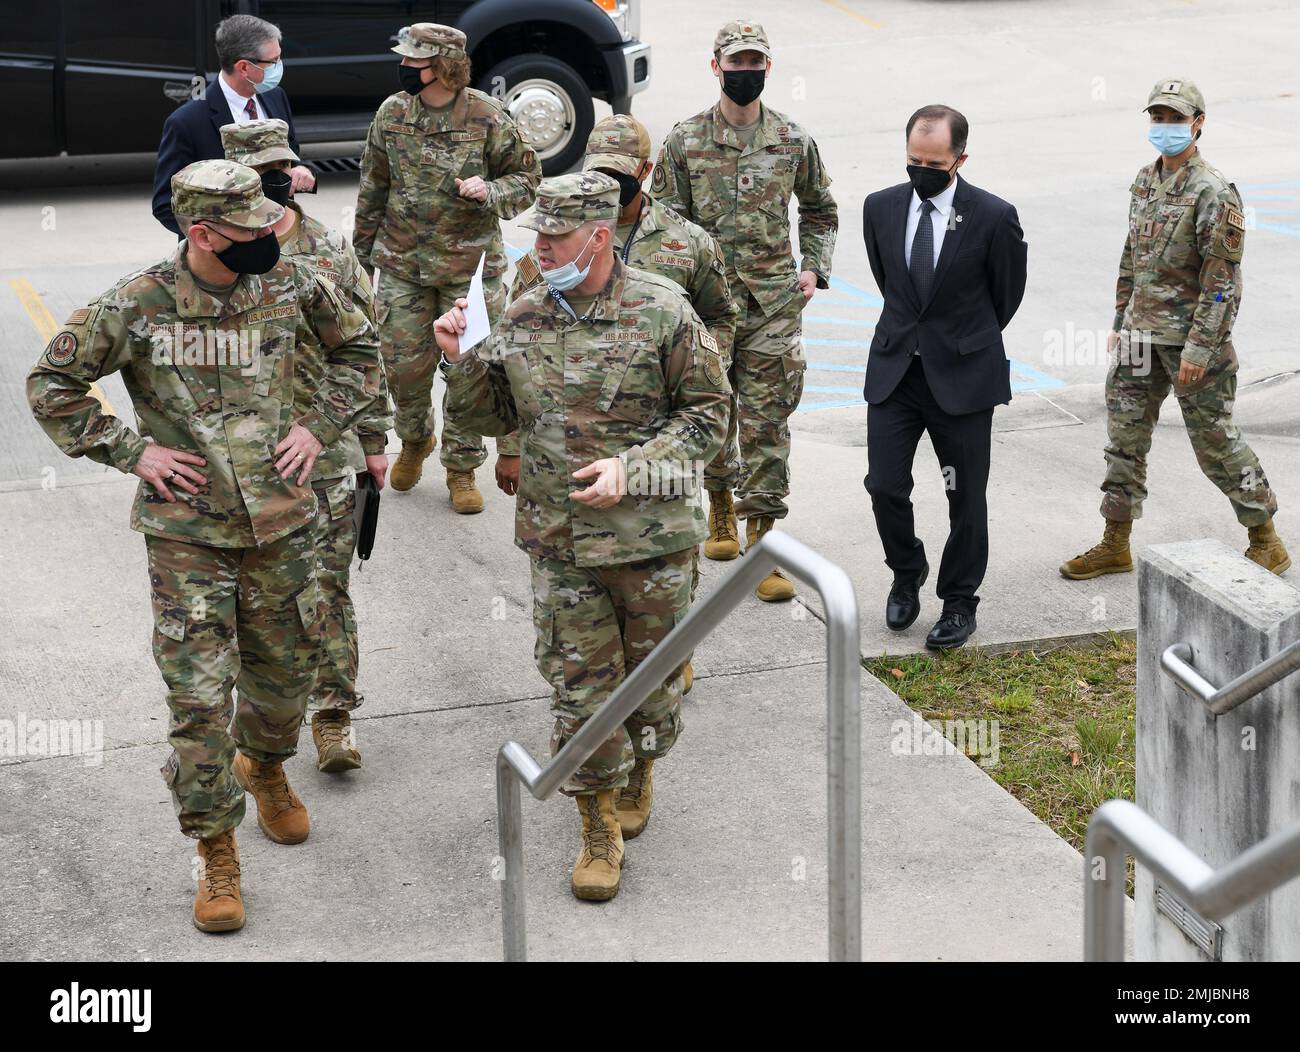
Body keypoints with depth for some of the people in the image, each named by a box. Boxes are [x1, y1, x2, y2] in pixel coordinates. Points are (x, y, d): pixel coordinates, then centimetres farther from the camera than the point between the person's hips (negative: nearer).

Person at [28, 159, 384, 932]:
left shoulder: (292, 288, -5)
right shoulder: (137, 307, -12)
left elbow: (359, 349, 13)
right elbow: (51, 386, -1)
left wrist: (321, 427, 1)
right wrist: (132, 451, -8)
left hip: (283, 526, 3)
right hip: (188, 537, -3)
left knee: (285, 669, 17)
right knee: (199, 695, -3)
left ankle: (266, 767, 49)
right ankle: (217, 854, 11)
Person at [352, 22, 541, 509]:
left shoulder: (487, 117, -10)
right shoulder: (391, 113, 0)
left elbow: (526, 178, 0)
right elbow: (373, 186, 11)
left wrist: (489, 191, -21)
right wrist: (362, 246, 16)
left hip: (470, 264, -2)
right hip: (402, 263, 3)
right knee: (404, 363, 6)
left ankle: (461, 469, 18)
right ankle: (415, 439, 36)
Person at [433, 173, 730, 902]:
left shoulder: (662, 311, -10)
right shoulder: (524, 320, 3)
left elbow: (708, 412, -6)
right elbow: (497, 415, 13)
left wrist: (633, 468, -17)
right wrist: (461, 361, -5)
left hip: (650, 537, -2)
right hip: (559, 539, 3)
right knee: (579, 686, 4)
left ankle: (640, 771, 42)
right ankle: (600, 827, 17)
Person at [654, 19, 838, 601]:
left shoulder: (793, 141, 3)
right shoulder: (685, 140, -2)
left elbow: (820, 211, 18)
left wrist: (814, 268, 6)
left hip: (773, 302, 0)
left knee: (767, 421, -4)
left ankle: (761, 540, -2)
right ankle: (720, 508, 38)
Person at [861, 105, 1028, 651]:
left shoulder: (994, 217, -11)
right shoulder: (881, 207, 1)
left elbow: (1007, 295, 5)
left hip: (962, 374, -3)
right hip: (893, 370, 3)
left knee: (966, 498, 6)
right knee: (885, 485, -2)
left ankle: (959, 603, 23)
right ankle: (907, 573, 26)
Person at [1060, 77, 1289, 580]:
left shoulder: (1214, 193, -16)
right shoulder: (1145, 181, 9)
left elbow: (1222, 280, -18)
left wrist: (1199, 348, -20)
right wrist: (1121, 321, 18)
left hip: (1191, 336, -7)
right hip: (1142, 332, 7)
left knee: (1214, 440, 0)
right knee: (1125, 434, 9)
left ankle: (1264, 537, 16)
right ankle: (1115, 545, 18)